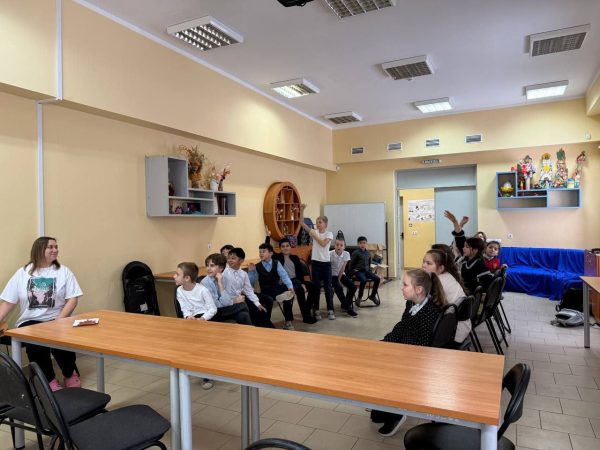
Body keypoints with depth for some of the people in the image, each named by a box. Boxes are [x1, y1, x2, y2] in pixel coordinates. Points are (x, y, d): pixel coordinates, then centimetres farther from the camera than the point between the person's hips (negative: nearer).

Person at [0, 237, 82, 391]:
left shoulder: (63, 271, 4)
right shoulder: (22, 273, 8)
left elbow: (72, 299, -2)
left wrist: (59, 321, -15)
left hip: (56, 320, -1)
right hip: (30, 321, 1)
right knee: (36, 342, -30)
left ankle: (70, 374, -1)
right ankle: (49, 380, -8)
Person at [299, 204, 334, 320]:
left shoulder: (329, 234, -3)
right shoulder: (314, 232, 4)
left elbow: (323, 243, -21)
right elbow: (302, 223, -4)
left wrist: (314, 235, -13)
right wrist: (302, 210, -13)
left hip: (326, 263, -2)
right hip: (315, 262, 2)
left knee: (328, 287, 4)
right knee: (316, 287, 6)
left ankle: (330, 310, 13)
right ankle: (316, 311, 15)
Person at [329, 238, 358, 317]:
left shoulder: (346, 254, -12)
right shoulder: (330, 254, -22)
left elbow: (343, 268, -10)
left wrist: (339, 279, -10)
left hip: (341, 274, 4)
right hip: (332, 275, -4)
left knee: (353, 287, -10)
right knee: (339, 288, -26)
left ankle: (345, 305, 11)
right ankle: (348, 308, -11)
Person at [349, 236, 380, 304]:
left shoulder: (368, 253, 11)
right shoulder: (356, 253, -5)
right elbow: (351, 264, -1)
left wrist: (369, 270, 13)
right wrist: (353, 272, -5)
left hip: (366, 271, 6)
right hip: (358, 271, -6)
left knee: (377, 279, -14)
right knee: (364, 280, -35)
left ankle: (372, 296, 4)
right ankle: (359, 297, -15)